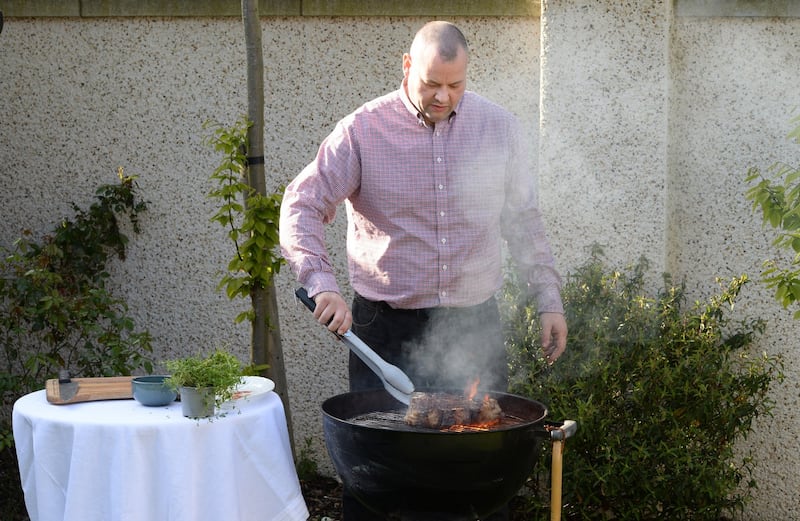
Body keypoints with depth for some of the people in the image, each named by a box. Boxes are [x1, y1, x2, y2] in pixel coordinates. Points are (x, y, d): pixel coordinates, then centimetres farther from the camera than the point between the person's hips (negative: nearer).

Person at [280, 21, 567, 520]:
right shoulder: (363, 131, -5)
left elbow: (524, 222, 13)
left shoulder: (499, 127, 5)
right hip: (387, 326, -2)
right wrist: (322, 282, -23)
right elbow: (302, 207, -8)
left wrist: (549, 300, 9)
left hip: (474, 325, 2)